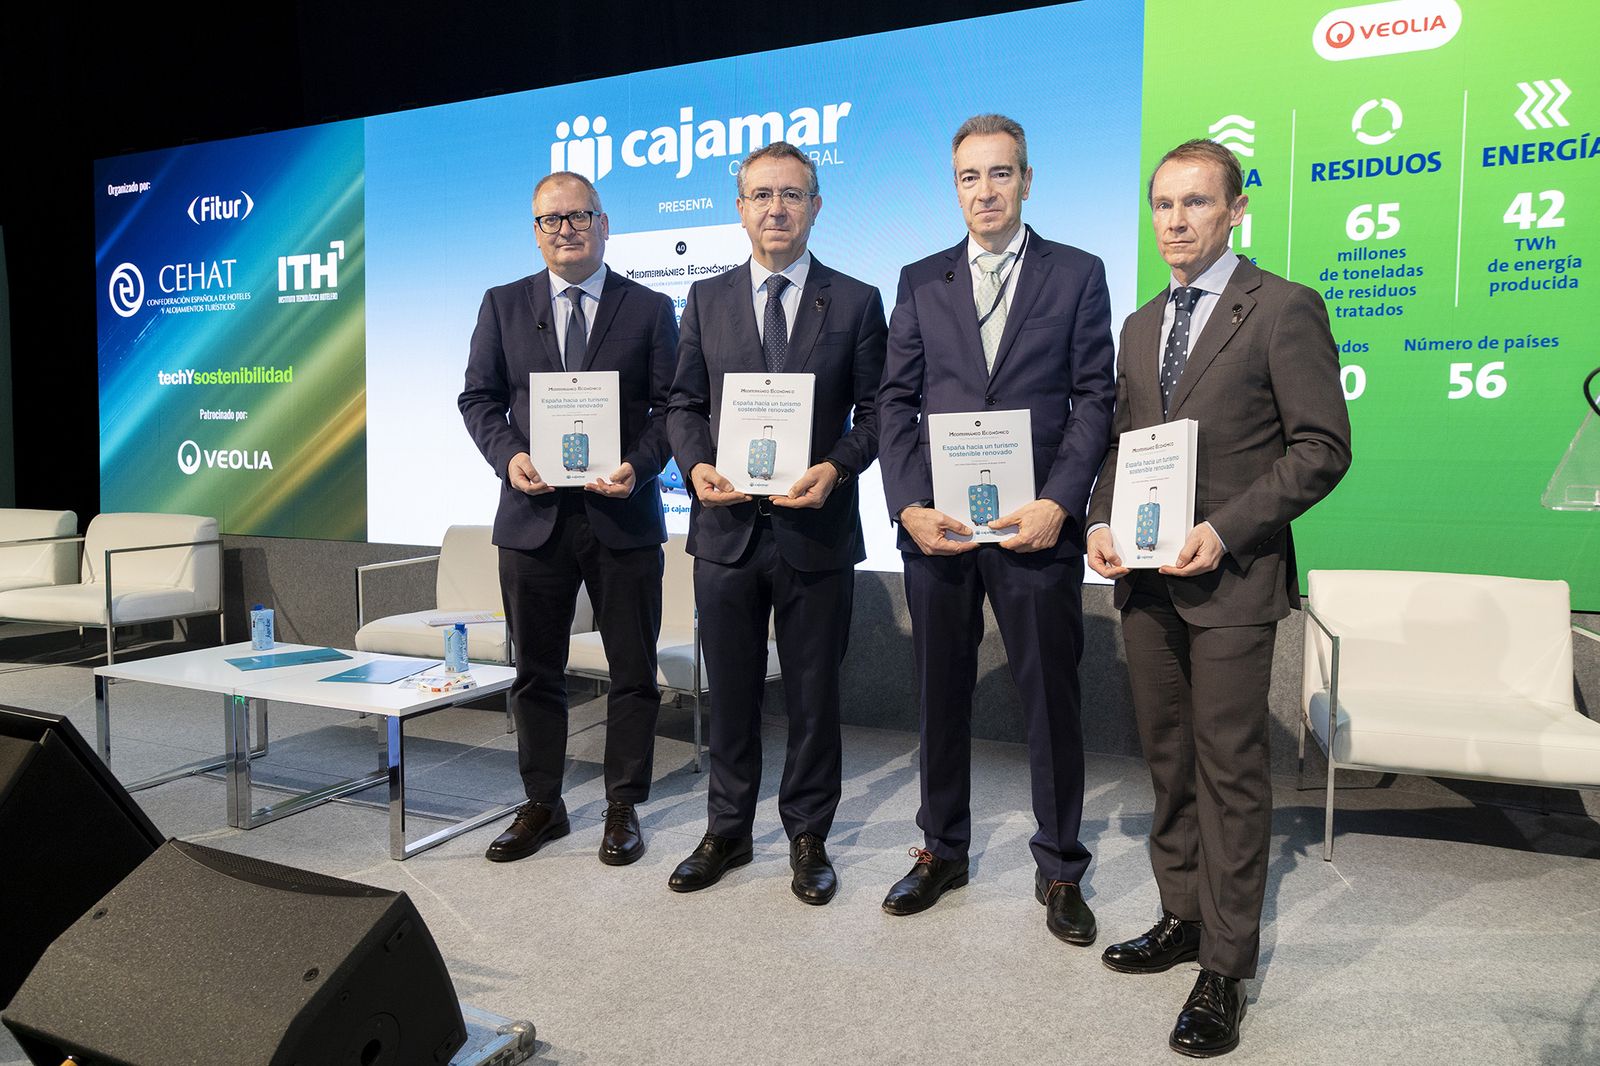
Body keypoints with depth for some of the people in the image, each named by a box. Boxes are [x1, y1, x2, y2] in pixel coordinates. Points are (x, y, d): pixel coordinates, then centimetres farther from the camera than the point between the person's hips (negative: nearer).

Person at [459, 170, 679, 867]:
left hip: (623, 515, -1)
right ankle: (541, 806, 27)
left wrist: (640, 465, -16)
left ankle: (624, 808, 22)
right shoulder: (503, 305, 9)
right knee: (535, 672, 11)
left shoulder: (650, 309, 4)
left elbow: (672, 406, 1)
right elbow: (479, 397, 9)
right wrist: (508, 456, -10)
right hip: (533, 515, 2)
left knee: (633, 672, 6)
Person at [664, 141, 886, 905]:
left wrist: (837, 468, -17)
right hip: (727, 527, 2)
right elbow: (684, 404, 9)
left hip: (816, 528, -2)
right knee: (730, 692, 13)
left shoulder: (856, 302, 2)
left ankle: (808, 836, 27)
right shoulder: (707, 299, 8)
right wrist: (696, 464, -10)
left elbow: (873, 412, 1)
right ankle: (727, 831, 30)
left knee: (813, 694, 9)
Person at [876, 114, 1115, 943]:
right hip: (935, 524, 3)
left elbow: (1094, 399, -1)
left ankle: (1060, 869, 23)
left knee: (1050, 699, 6)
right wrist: (909, 505, -8)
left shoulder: (1077, 274, 5)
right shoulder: (920, 282, 11)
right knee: (941, 694, 13)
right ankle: (942, 849, 30)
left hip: (1035, 525, -2)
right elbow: (896, 400, 6)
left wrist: (1057, 505, -13)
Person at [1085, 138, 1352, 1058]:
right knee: (1169, 763, 14)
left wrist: (1224, 530, -19)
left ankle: (1226, 971, 11)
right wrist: (1102, 521, 0)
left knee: (1230, 771, -1)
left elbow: (1324, 447, -10)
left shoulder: (1284, 309, -5)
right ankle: (1184, 918, 30)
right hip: (1146, 577, 7)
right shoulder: (1141, 326, 16)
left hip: (1232, 578, -6)